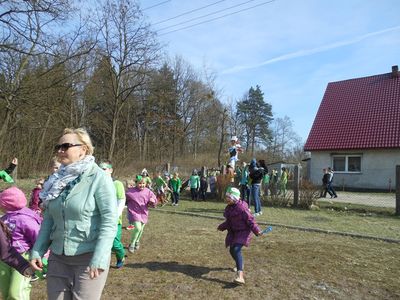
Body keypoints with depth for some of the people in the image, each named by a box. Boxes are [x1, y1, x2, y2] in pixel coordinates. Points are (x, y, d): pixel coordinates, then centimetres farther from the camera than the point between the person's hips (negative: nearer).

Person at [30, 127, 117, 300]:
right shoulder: (57, 179, 7)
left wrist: (99, 259, -22)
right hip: (58, 257, 6)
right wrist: (37, 251, 6)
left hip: (89, 257, -6)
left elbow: (109, 221, -18)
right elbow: (48, 219, 12)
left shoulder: (99, 178, -13)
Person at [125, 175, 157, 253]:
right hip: (134, 212, -4)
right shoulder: (130, 191, -8)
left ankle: (137, 242, 46)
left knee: (141, 229, 15)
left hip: (143, 213, 4)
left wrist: (152, 201, -19)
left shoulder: (148, 191, -2)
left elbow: (154, 201, 2)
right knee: (138, 228, -20)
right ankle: (131, 244, 3)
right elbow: (124, 200, 7)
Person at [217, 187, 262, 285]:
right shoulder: (229, 208, 3)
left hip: (243, 232, -9)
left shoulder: (241, 208, -23)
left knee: (236, 250, -23)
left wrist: (256, 230, -26)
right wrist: (222, 227, 25)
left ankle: (240, 276, -27)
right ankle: (239, 265, 47)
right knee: (232, 250, 16)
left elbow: (250, 219, -20)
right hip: (233, 232, 9)